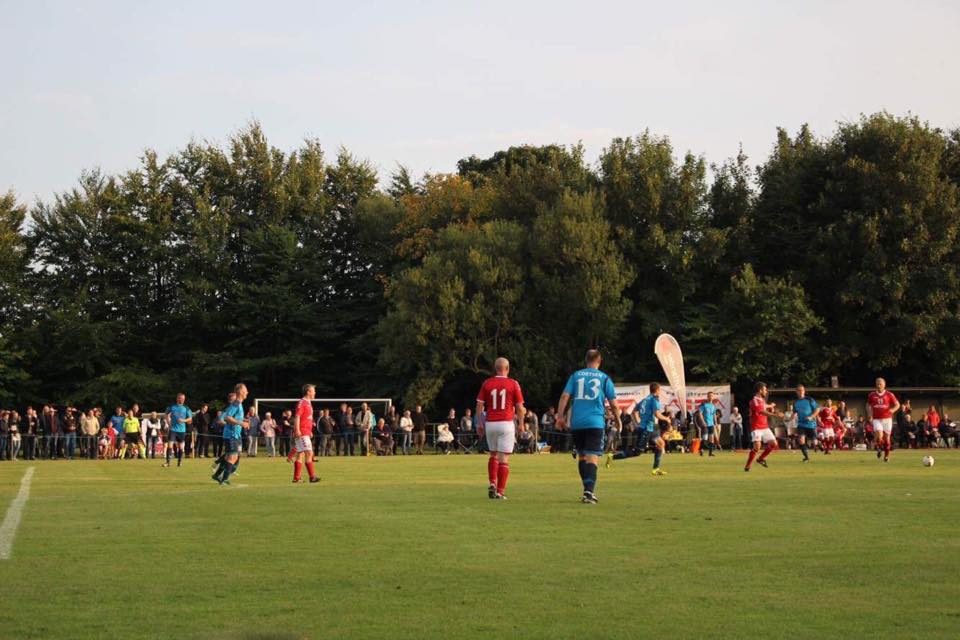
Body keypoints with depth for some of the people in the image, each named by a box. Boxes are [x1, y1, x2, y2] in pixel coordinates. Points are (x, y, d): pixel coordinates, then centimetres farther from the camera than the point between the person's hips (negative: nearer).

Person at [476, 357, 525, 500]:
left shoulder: (486, 383, 3)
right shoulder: (513, 384, -3)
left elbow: (479, 405, 2)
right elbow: (520, 407, -2)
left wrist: (480, 424, 11)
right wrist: (521, 424, 11)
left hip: (490, 424, 3)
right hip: (506, 423, -3)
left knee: (493, 455, 20)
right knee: (504, 458, 0)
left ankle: (492, 483, 4)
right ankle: (500, 492, -4)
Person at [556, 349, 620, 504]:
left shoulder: (576, 375, 10)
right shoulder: (604, 378, 6)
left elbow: (565, 396, 0)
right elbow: (613, 404, 5)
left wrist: (560, 416, 0)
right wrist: (618, 420, 19)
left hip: (576, 423, 3)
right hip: (595, 422, -3)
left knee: (582, 456, 16)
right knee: (592, 458, -7)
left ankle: (588, 491, 20)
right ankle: (589, 491, -23)